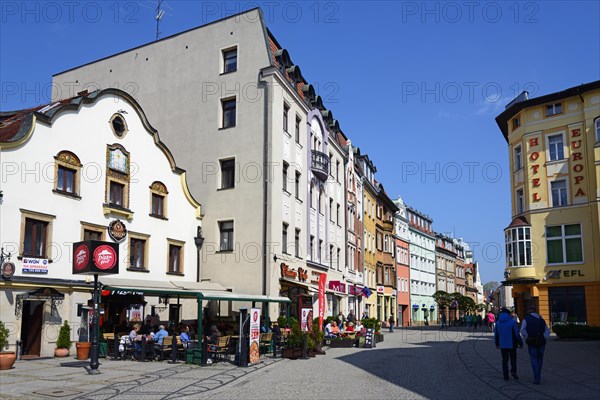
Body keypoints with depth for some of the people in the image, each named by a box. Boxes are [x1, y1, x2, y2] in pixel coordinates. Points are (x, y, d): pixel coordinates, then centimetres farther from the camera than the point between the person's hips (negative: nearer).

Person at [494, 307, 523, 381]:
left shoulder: (498, 323, 0)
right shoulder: (512, 322, -11)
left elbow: (496, 335, 7)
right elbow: (517, 334, -11)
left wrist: (497, 344, 20)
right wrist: (520, 343, 0)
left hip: (503, 345, 2)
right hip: (512, 344, -2)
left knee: (505, 360, 11)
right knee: (513, 358, 15)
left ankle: (506, 376, 9)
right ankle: (513, 371, -5)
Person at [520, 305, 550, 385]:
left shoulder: (526, 319, -1)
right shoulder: (541, 319, 11)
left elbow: (522, 330, -15)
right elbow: (547, 331, 7)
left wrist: (527, 338, -5)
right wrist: (543, 338, 4)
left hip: (531, 343, -3)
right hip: (541, 342, 3)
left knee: (534, 360, 3)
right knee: (539, 359, 18)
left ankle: (537, 378, -4)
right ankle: (538, 376, 26)